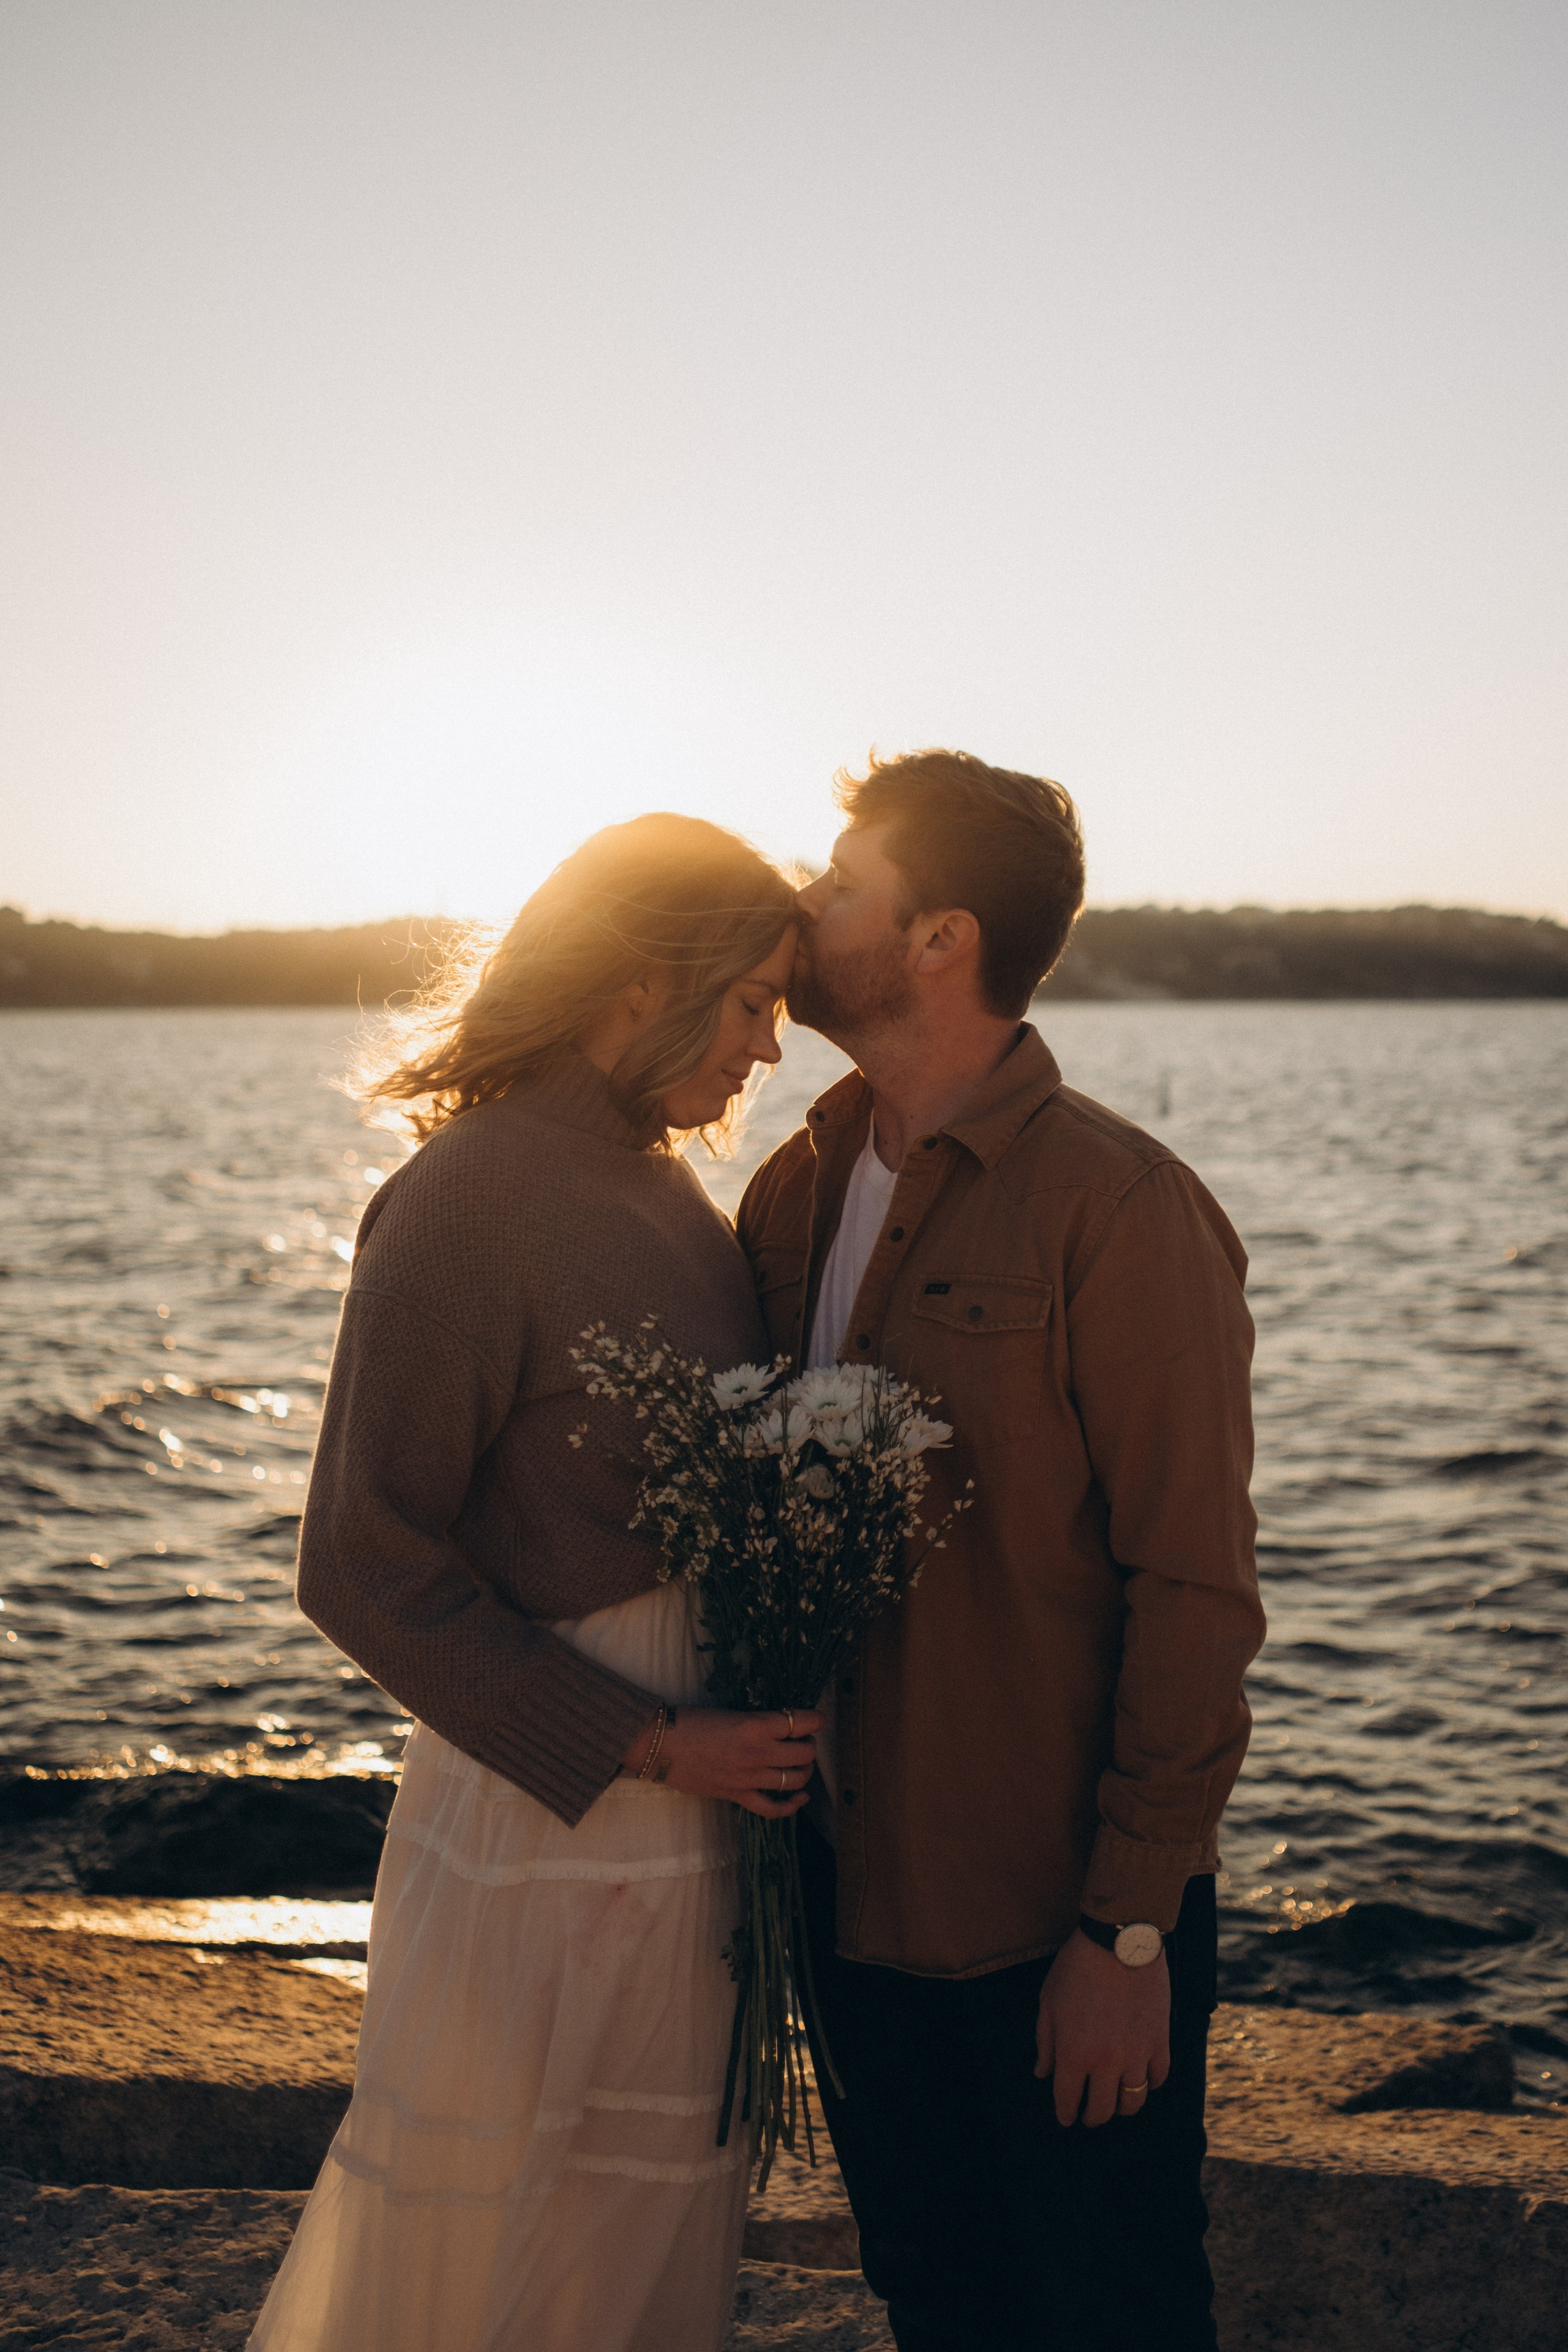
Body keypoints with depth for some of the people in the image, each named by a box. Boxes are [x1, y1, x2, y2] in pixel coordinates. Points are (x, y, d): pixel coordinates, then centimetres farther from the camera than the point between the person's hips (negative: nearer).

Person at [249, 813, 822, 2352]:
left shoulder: (657, 1184, 7)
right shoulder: (467, 1204, -18)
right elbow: (361, 1566, -18)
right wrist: (651, 1748, -18)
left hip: (707, 1756, 8)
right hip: (556, 1802, -8)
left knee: (657, 2212, 20)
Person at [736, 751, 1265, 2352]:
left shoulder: (1119, 1207, -16)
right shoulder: (796, 1193, 5)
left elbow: (1194, 1590, -16)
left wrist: (1129, 1931, -15)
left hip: (1057, 1920, -6)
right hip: (850, 1890, 6)